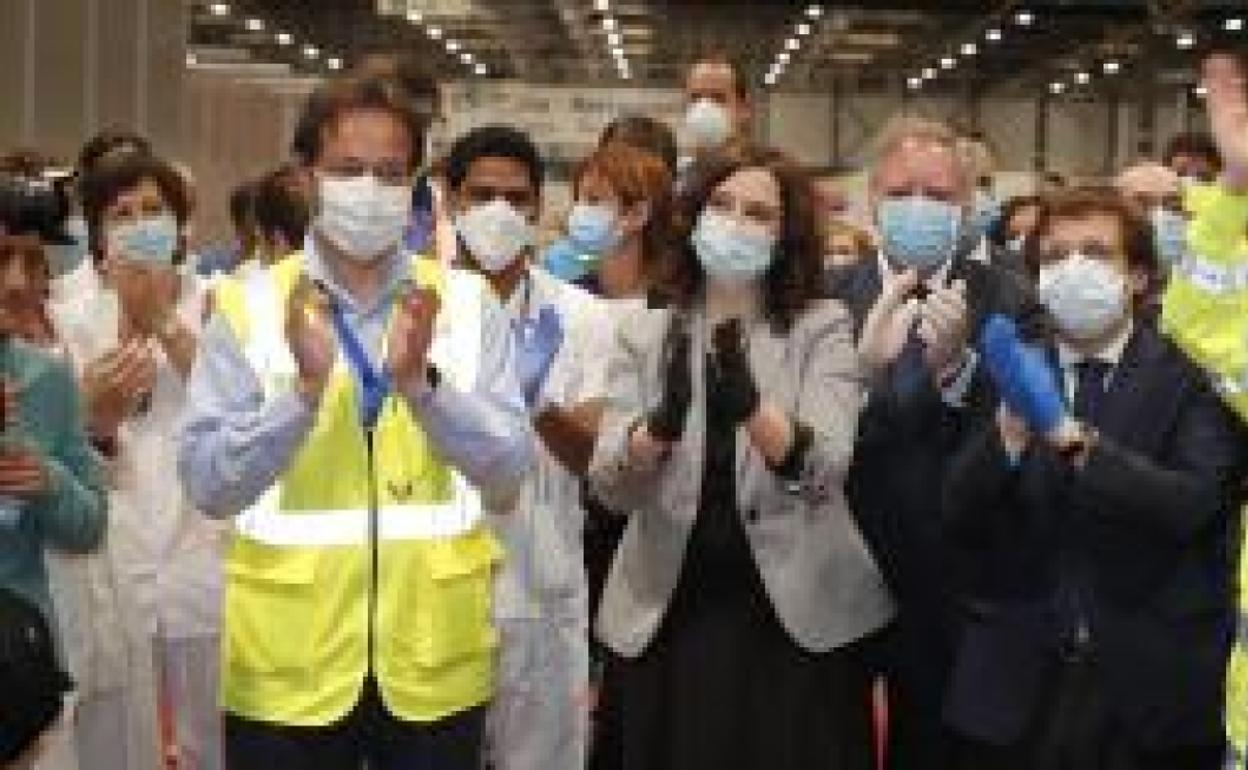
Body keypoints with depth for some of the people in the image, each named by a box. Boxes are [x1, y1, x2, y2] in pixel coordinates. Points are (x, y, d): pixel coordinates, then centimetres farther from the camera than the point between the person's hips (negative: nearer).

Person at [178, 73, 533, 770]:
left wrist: (420, 381, -18)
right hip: (288, 666, -1)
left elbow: (509, 474, -4)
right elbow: (208, 486, -6)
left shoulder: (469, 303, 2)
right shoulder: (248, 307, -1)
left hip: (434, 661, 1)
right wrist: (305, 387, -20)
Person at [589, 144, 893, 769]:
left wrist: (748, 405, -33)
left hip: (797, 613, -1)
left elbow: (823, 468, -15)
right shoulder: (644, 332, 4)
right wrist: (661, 423, -26)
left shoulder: (823, 326, -1)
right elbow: (610, 488, -6)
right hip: (667, 613, 2)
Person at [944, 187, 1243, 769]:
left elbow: (1189, 504, -16)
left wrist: (1070, 436, -26)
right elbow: (956, 518, -2)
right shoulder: (1009, 371, 6)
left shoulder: (1192, 378, -1)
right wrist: (1009, 430, -19)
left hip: (1153, 688, -2)